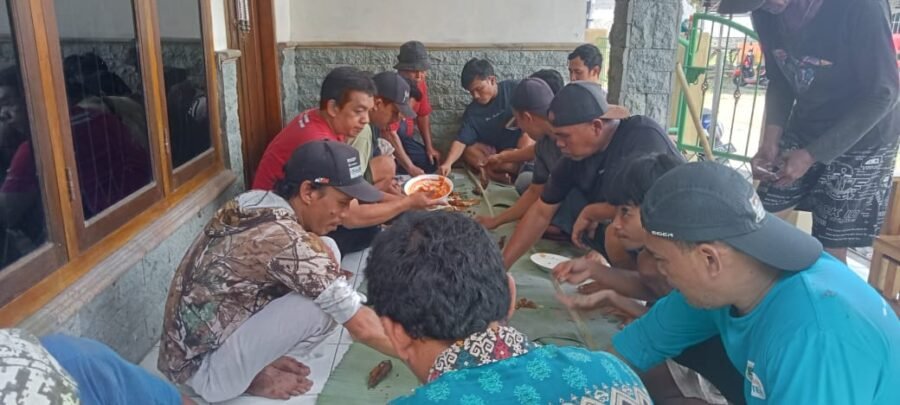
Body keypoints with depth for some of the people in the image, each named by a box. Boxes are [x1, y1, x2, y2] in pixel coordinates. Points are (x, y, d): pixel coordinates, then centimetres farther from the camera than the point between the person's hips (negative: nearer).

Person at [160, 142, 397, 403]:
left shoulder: (256, 201, -4)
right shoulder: (289, 242, -28)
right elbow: (363, 327, -22)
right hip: (201, 369, -8)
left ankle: (259, 355, 5)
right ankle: (255, 376, -1)